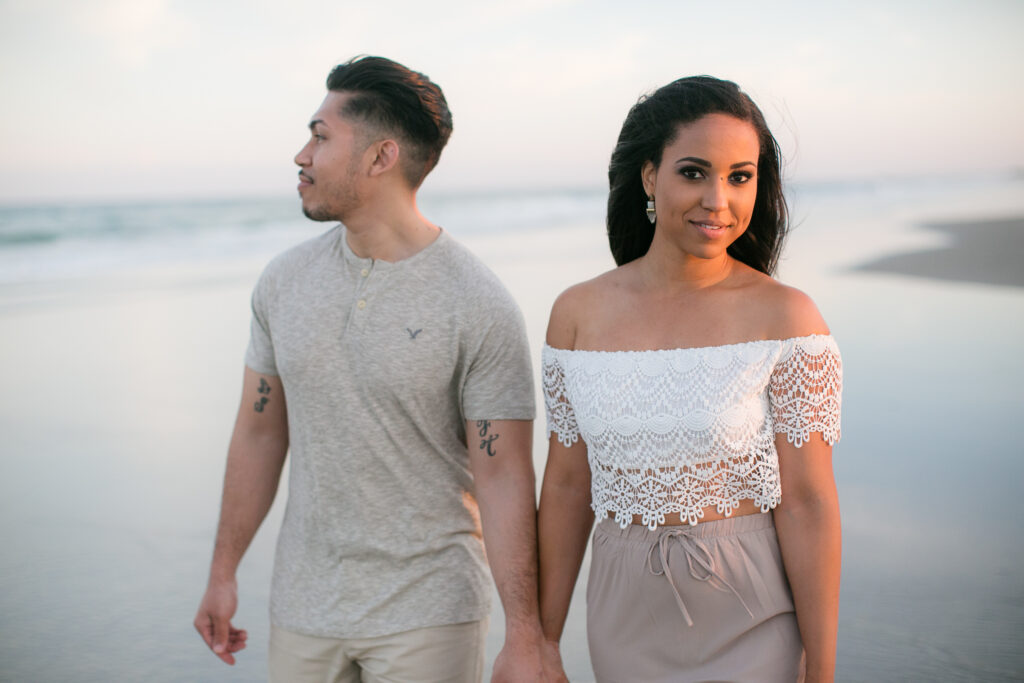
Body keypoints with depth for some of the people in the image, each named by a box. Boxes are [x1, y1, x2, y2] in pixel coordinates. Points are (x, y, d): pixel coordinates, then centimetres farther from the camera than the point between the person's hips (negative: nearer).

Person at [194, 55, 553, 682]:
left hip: (428, 613, -4)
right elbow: (260, 431, 8)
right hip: (302, 606, 4)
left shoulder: (481, 307, -15)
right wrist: (223, 572, 11)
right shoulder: (284, 282, 0)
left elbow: (505, 478, -14)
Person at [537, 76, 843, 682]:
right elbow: (566, 485, 2)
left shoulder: (786, 318, -13)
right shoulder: (578, 313, -4)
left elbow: (808, 501, -12)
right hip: (627, 622, 3)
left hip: (751, 631, -3)